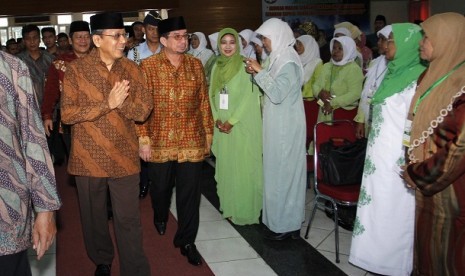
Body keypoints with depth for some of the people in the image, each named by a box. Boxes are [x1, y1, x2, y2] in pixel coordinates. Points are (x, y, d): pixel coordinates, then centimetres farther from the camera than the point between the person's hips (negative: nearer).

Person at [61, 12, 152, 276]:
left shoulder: (132, 69, 1)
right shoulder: (76, 69, -6)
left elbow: (143, 111, -3)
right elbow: (67, 114, -12)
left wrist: (119, 101, -22)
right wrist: (108, 103, -21)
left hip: (125, 157, 0)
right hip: (89, 157, 0)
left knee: (129, 220, 2)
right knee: (94, 216, 17)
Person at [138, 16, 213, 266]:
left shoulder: (195, 64, 4)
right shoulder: (148, 66, -5)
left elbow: (204, 101, 7)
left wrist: (208, 133, 7)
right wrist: (143, 138, -9)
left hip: (192, 141, 2)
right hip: (160, 141, -1)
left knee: (189, 192, 5)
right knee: (161, 187, 17)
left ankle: (186, 241, 21)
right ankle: (160, 217, 50)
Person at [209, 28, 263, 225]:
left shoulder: (245, 65, -7)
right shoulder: (217, 66, 10)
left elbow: (249, 97, -13)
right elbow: (212, 94, 10)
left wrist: (232, 121, -14)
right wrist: (217, 119, -4)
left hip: (243, 125, -5)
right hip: (222, 126, 6)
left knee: (243, 167, -1)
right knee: (226, 166, 10)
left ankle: (246, 211, 9)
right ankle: (229, 208, 21)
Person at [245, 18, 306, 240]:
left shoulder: (289, 63, -17)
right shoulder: (278, 59, 10)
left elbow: (277, 94, -25)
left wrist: (260, 71, -20)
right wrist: (256, 73, 2)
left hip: (285, 127, -9)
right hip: (278, 124, 9)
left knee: (282, 170, 0)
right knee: (279, 169, 14)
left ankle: (284, 225, 13)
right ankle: (289, 221, 26)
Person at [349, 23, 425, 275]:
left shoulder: (416, 79, -16)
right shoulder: (395, 73, 10)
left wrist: (408, 162, -19)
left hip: (397, 159, -8)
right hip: (380, 154, 9)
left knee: (393, 211, 3)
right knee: (379, 208, 16)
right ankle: (382, 255, 29)